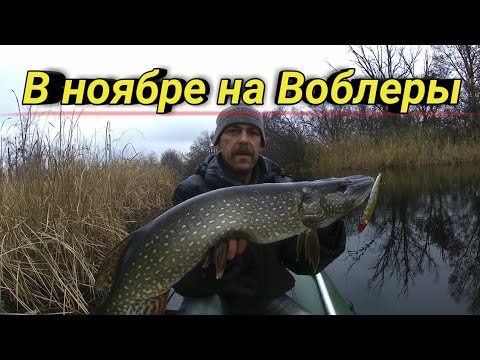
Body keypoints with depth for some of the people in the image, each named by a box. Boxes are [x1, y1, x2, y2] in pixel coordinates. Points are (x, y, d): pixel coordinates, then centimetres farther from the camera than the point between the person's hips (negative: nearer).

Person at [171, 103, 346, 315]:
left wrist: (326, 226, -25)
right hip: (212, 297, -4)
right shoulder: (191, 191, -15)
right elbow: (185, 282, -20)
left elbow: (301, 263, -7)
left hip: (269, 297, 4)